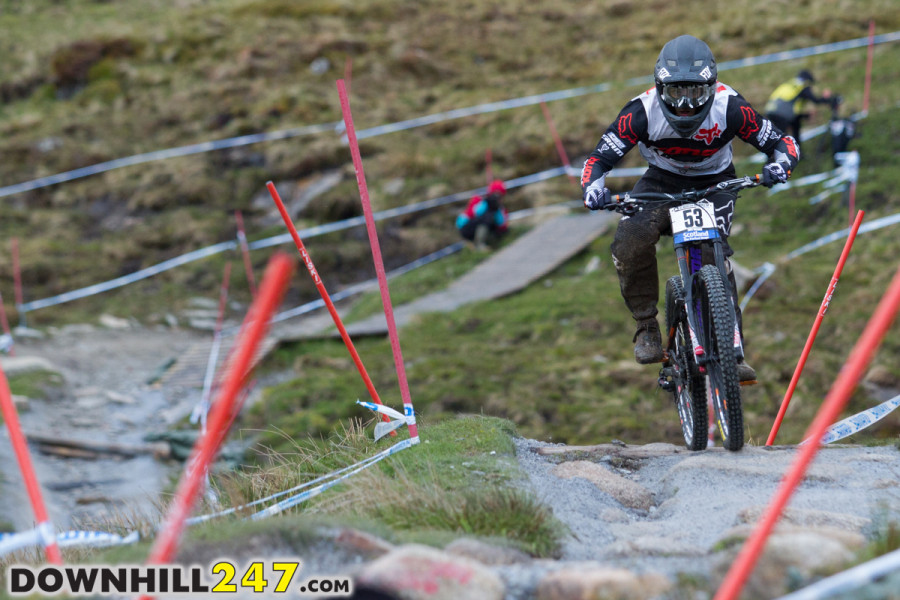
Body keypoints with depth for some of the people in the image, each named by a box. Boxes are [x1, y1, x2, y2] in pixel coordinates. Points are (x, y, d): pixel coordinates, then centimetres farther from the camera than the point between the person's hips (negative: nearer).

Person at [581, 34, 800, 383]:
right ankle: (646, 328, -9)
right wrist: (593, 188, -46)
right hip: (662, 182, 1)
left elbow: (782, 143, -19)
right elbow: (599, 159, -23)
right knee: (630, 241, -28)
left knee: (713, 254, -27)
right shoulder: (643, 111, -26)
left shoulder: (729, 107, -26)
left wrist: (778, 166, -43)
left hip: (715, 184, -1)